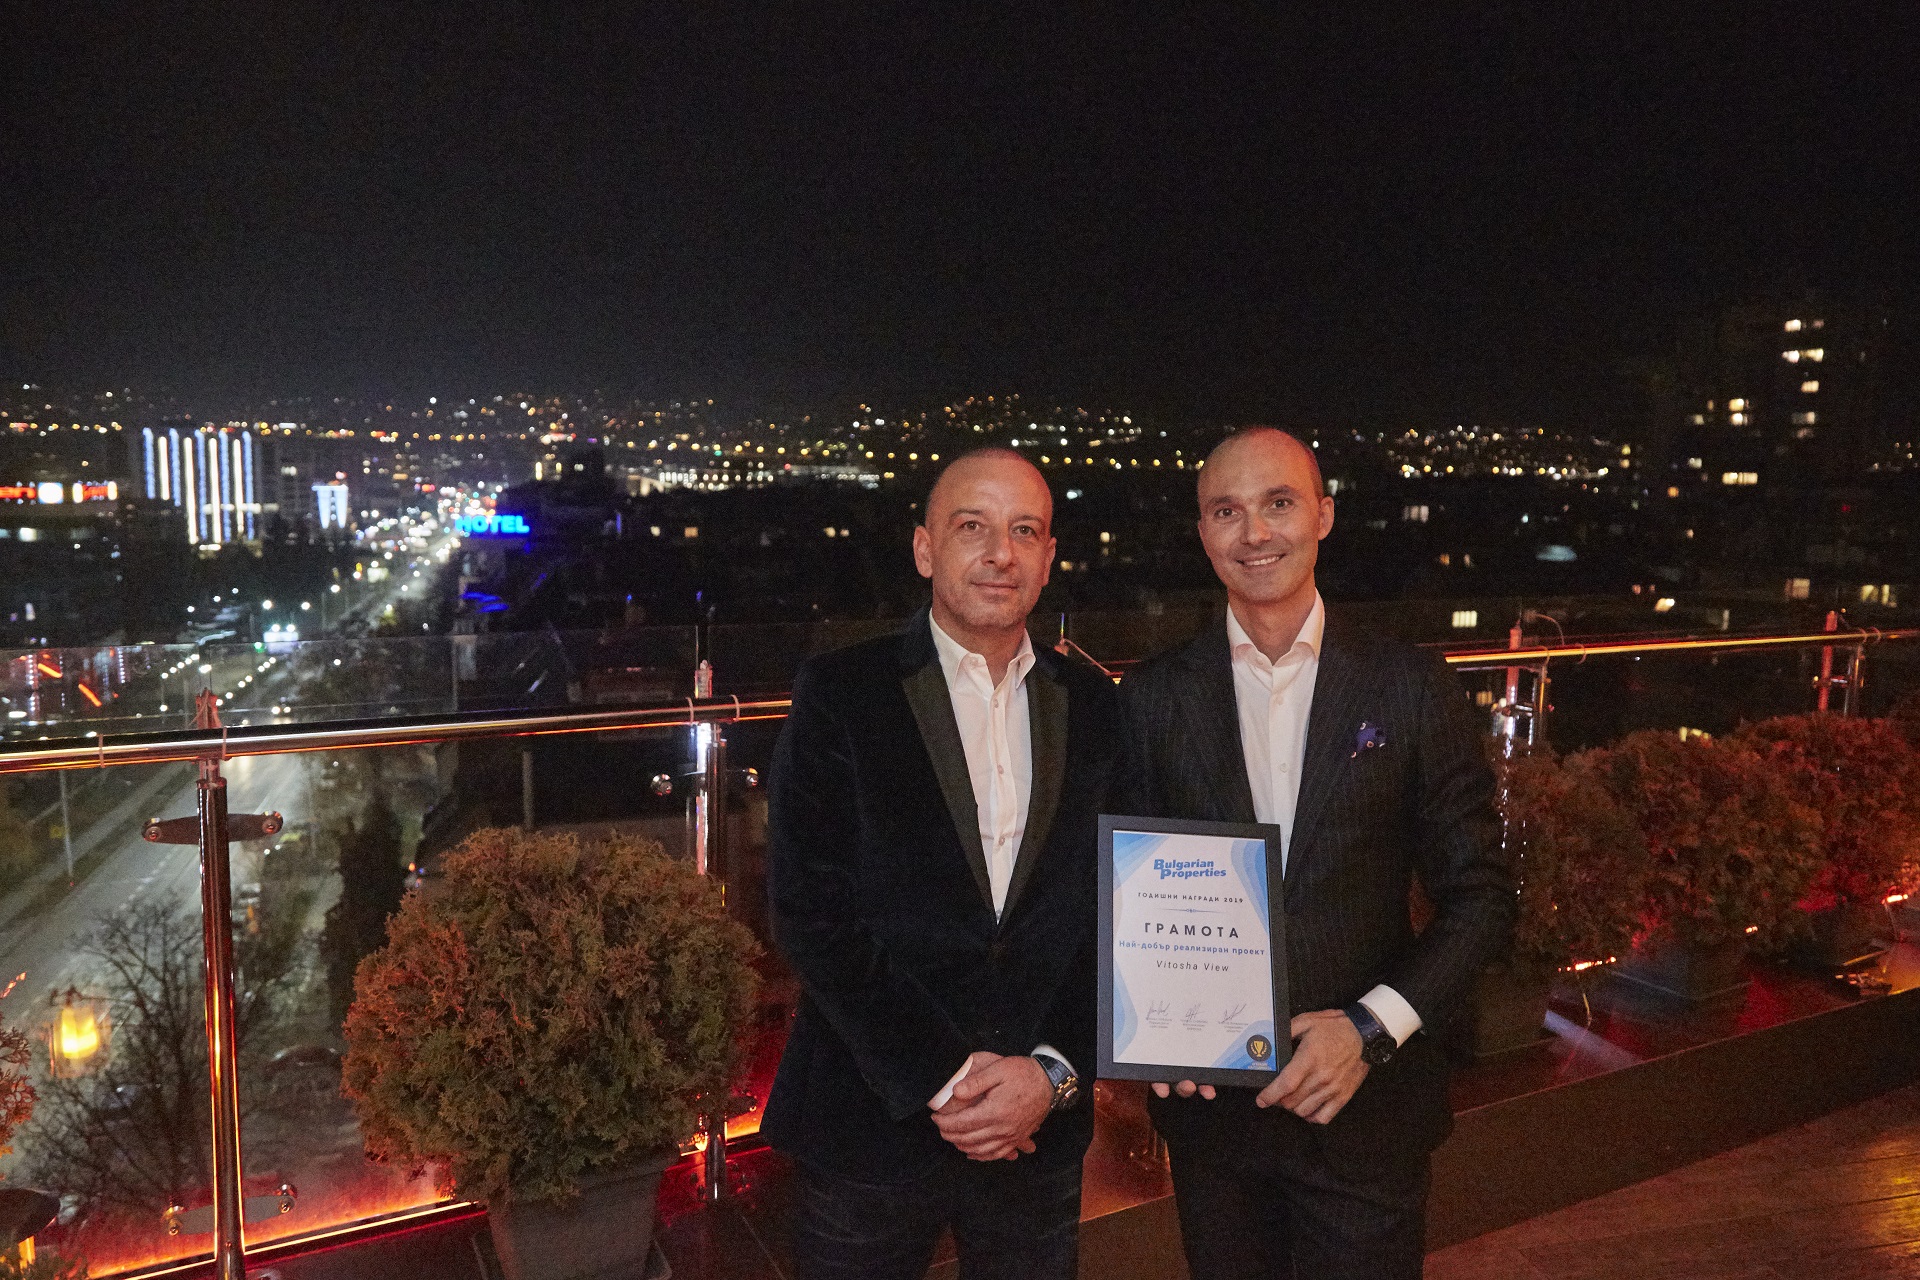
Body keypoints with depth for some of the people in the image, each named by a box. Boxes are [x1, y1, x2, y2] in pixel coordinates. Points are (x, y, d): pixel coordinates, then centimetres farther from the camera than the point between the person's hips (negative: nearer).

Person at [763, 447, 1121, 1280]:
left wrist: (1054, 1070, -8)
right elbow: (809, 909, -11)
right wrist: (939, 1079, -13)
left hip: (1041, 1126, 3)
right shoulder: (839, 694, -6)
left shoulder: (1094, 707, 3)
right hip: (870, 1123, -2)